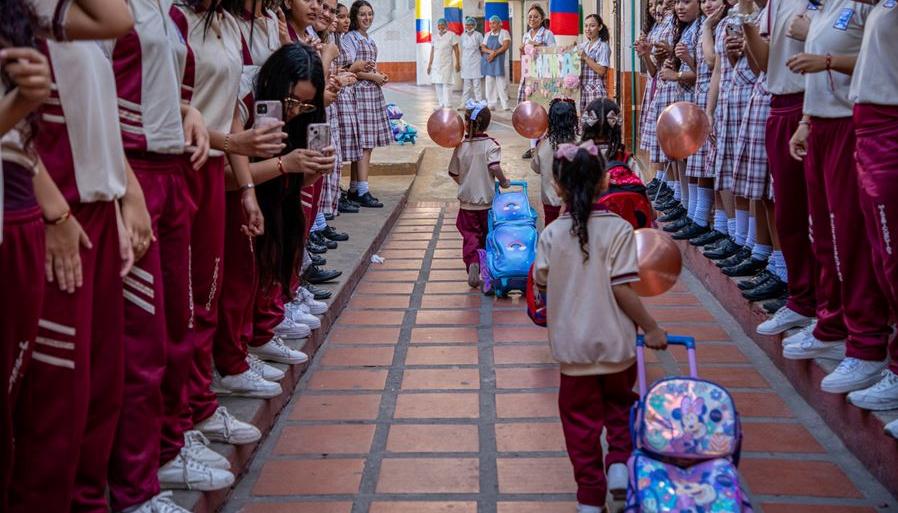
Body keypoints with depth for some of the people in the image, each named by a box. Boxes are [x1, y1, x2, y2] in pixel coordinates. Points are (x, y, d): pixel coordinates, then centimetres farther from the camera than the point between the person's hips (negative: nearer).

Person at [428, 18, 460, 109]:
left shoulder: (451, 35, -1)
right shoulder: (434, 36, 13)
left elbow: (456, 50, -2)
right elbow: (432, 51, 16)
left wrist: (457, 63, -8)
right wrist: (429, 64, 13)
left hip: (447, 63, -5)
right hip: (436, 63, 5)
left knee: (446, 83, -10)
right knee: (437, 84, 2)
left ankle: (447, 104, -9)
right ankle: (441, 103, 7)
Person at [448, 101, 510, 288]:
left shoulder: (461, 146, -4)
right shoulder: (491, 144, -11)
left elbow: (453, 174, 2)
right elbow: (494, 167, -25)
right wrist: (503, 181, -9)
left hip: (467, 201, 1)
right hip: (487, 201, -1)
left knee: (470, 235, 6)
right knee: (487, 234, 16)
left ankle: (473, 263, -17)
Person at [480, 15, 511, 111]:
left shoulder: (504, 33, 2)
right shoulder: (488, 34, 17)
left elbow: (505, 46, -9)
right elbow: (483, 47, 8)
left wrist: (494, 53, -15)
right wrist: (490, 51, -12)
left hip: (499, 61, -5)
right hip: (488, 61, 5)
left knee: (501, 83, -9)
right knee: (490, 84, 3)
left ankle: (505, 105, -7)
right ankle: (491, 104, 7)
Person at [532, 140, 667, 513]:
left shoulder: (552, 234, -7)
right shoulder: (618, 229, -13)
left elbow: (541, 282, -3)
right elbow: (622, 289, -16)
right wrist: (651, 328, -5)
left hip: (572, 345, 1)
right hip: (615, 343, -1)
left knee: (581, 417, 12)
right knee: (620, 404, 25)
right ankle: (619, 461, 8)